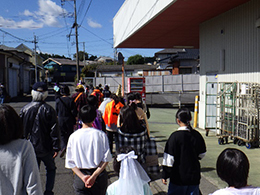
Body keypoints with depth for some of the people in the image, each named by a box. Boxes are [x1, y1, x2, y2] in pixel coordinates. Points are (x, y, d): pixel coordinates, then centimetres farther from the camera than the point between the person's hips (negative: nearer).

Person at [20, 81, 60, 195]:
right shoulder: (48, 110, -11)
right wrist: (56, 147, -7)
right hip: (45, 147, -2)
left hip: (30, 147, 3)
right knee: (51, 169, 16)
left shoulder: (25, 109, -2)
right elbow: (54, 130, -12)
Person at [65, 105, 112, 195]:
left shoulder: (73, 136, -4)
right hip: (99, 176, 0)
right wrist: (94, 175, -10)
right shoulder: (101, 135, -8)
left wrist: (82, 176, -8)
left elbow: (70, 162, -3)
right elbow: (106, 159, -10)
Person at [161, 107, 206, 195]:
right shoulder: (197, 135, 0)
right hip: (194, 177, 5)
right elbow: (202, 154, 13)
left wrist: (165, 175, -5)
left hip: (179, 177, -4)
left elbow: (169, 158, -13)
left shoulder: (175, 136, -15)